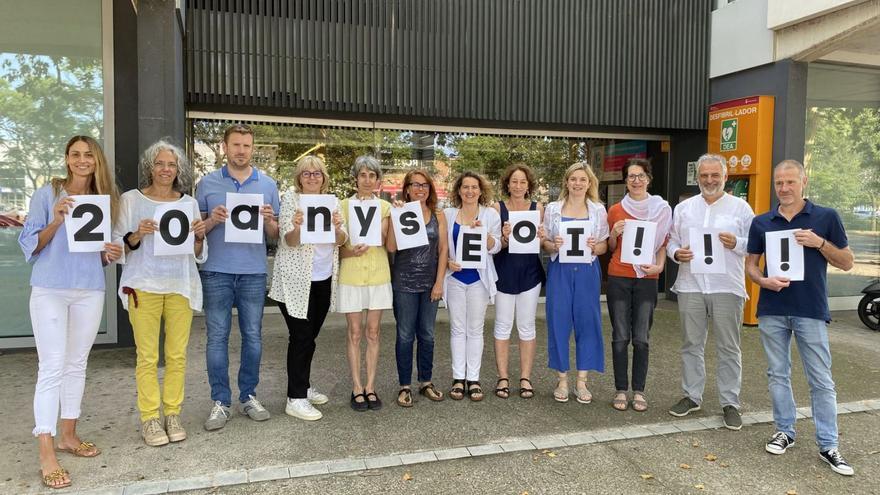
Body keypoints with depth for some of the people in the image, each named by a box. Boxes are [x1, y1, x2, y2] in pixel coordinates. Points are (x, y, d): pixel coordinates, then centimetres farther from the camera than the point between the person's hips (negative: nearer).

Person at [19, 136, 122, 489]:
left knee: (77, 364, 12)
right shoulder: (47, 194, -2)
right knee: (52, 368, -7)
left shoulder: (103, 198, 10)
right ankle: (47, 454, -3)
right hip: (50, 290, -4)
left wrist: (112, 254, -5)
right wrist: (56, 221, -20)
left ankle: (68, 435, 25)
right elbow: (28, 244, -5)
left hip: (90, 291, 4)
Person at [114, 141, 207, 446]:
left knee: (177, 355, 5)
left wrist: (199, 236, -8)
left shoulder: (189, 203, 10)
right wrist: (137, 234, -16)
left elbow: (199, 254, 13)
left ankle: (173, 414, 17)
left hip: (181, 286, 2)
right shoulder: (131, 199, 3)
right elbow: (119, 246, 2)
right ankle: (149, 418, 11)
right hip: (144, 286, -2)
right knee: (147, 357, 0)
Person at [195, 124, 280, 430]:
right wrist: (212, 220, -12)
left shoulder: (268, 185, 8)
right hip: (217, 271, -1)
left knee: (253, 336, 7)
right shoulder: (207, 184, 6)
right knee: (217, 337, 2)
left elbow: (274, 234, 10)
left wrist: (268, 220, -11)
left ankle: (248, 396, 19)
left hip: (254, 271, 1)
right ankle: (220, 402, 12)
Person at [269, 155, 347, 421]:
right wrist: (297, 227, -36)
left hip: (324, 279, 5)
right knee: (301, 337, -4)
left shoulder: (331, 201, 8)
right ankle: (295, 399, 4)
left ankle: (303, 386, 29)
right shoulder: (290, 199, -6)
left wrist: (337, 227, -22)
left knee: (310, 336, 14)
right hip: (297, 281, -5)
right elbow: (289, 242, -14)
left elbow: (342, 241, 1)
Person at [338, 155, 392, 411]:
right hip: (351, 275, -2)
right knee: (355, 333, 3)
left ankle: (370, 386, 17)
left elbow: (385, 242, -5)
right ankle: (357, 388, 13)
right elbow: (338, 246, 0)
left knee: (373, 333, 7)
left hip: (378, 275, 2)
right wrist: (351, 252, -20)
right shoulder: (344, 205, 0)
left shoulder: (385, 207, 5)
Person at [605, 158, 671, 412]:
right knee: (620, 338, 2)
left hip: (647, 279, 0)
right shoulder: (616, 210, 6)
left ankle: (639, 391, 13)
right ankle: (621, 390, 12)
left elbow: (663, 244, 9)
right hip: (618, 278, 0)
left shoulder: (662, 209, 5)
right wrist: (614, 233, -8)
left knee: (641, 339, 1)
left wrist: (659, 266, -9)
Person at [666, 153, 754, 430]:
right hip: (690, 285, 3)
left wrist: (736, 243, -17)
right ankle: (691, 396, 23)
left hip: (727, 288, -2)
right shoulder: (684, 208, 11)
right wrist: (676, 253, -9)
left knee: (728, 348, 4)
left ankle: (730, 403, 15)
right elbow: (671, 240, 12)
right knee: (691, 344, 11)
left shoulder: (740, 207, 4)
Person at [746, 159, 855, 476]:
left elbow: (847, 263, 2)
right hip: (772, 310, 2)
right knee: (778, 375, 12)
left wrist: (818, 242, -15)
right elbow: (751, 264, 10)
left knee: (821, 381, 3)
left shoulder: (826, 218, -1)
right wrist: (763, 280, -11)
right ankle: (785, 431, 26)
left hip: (811, 310, -2)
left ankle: (828, 446, 13)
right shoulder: (761, 222, 5)